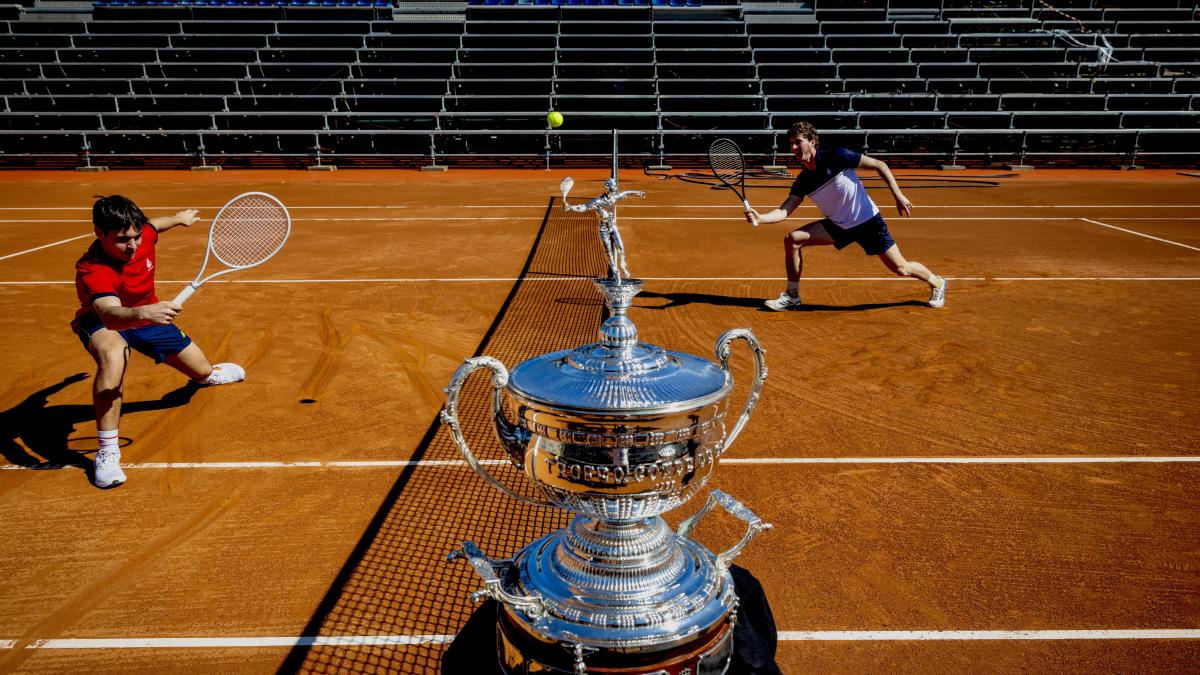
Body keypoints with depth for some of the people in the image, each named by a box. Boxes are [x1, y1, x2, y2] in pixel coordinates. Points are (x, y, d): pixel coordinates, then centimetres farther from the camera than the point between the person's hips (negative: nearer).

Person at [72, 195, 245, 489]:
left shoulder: (143, 235, -22)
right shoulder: (92, 271, -40)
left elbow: (155, 223, 5)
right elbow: (111, 315, -58)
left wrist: (179, 218, 26)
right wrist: (143, 312, -79)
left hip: (147, 317, 6)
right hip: (102, 324, -6)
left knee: (203, 371, 14)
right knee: (113, 355, -44)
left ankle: (206, 374, 59)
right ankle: (107, 451, -35)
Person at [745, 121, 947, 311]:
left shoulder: (836, 157, -19)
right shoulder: (802, 181, -5)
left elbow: (879, 165, -11)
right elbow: (784, 211, -12)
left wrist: (898, 196, -15)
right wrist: (760, 217, -32)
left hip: (869, 221, -4)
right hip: (838, 226, 4)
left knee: (900, 269, 0)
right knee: (792, 239, -12)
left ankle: (936, 282, 33)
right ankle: (792, 296, -1)